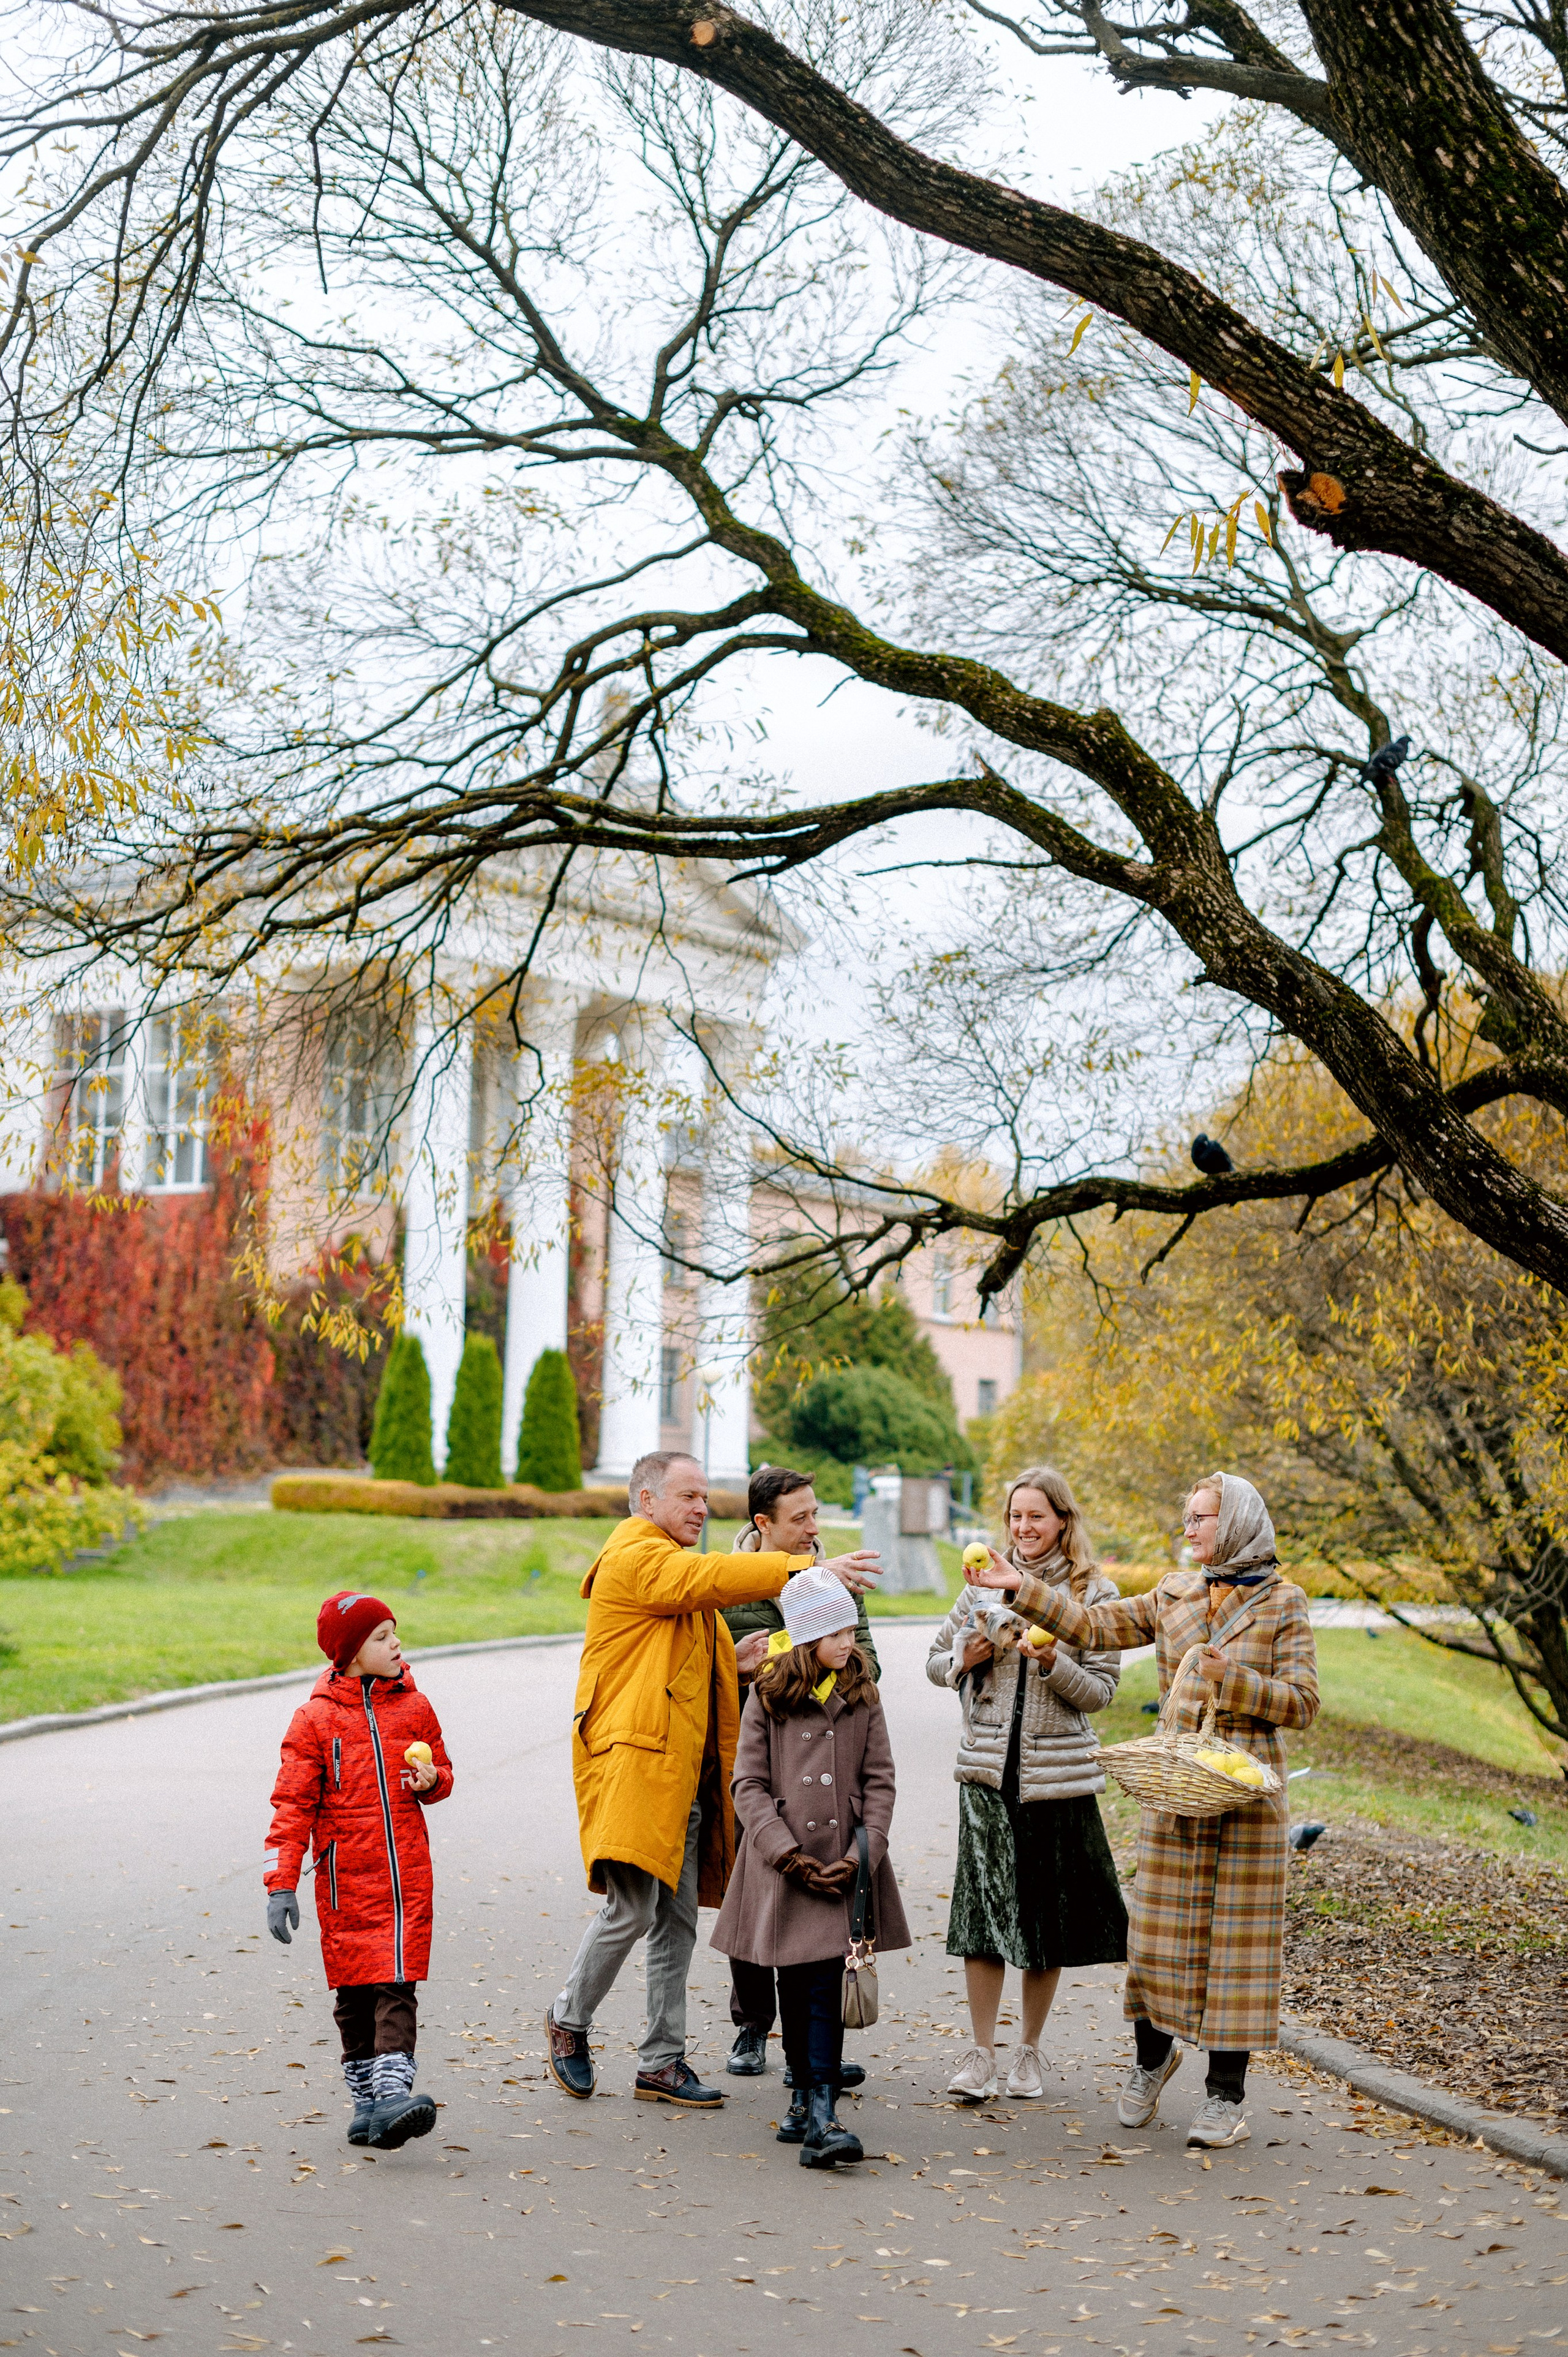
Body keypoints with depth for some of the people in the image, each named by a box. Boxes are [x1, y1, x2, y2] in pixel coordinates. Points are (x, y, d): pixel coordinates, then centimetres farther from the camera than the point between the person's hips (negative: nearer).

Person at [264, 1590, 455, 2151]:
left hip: (407, 1878, 1)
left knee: (397, 1986, -8)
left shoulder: (414, 1708, 7)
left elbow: (442, 1771, 20)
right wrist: (281, 1884, -8)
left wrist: (431, 1780, -5)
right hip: (346, 1880, -1)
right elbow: (293, 1804, -2)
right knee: (355, 1993, 4)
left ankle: (393, 2095, -14)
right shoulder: (315, 1719, -2)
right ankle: (366, 2101, 15)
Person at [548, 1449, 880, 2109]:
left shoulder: (674, 1564, 25)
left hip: (683, 1769, 10)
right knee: (631, 1909, -12)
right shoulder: (634, 1558, -8)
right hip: (633, 1757, -10)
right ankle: (568, 2021, 10)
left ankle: (662, 2062, 14)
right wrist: (809, 1568, -33)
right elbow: (713, 1578, -25)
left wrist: (729, 1661, 13)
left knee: (678, 1920, 8)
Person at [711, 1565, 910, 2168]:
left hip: (845, 1862, 1)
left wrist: (863, 1854, -8)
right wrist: (790, 1857, -12)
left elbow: (879, 1782, 5)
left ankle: (821, 2114, -7)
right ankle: (805, 2096, 19)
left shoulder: (861, 1697, 7)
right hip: (784, 1864, -1)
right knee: (795, 1985, 5)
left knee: (826, 1985, -5)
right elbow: (749, 1785, -2)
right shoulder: (768, 1698, 0)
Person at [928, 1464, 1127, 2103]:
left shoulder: (1095, 1594, 0)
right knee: (983, 1908, -2)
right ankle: (981, 2052, 8)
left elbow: (1101, 1692, -2)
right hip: (988, 1768, 1)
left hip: (1058, 1772, -1)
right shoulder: (986, 1584, 6)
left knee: (1049, 1915, 5)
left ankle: (1030, 2049, 20)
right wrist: (966, 1659, -8)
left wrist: (1055, 1664, -20)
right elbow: (936, 1661, 14)